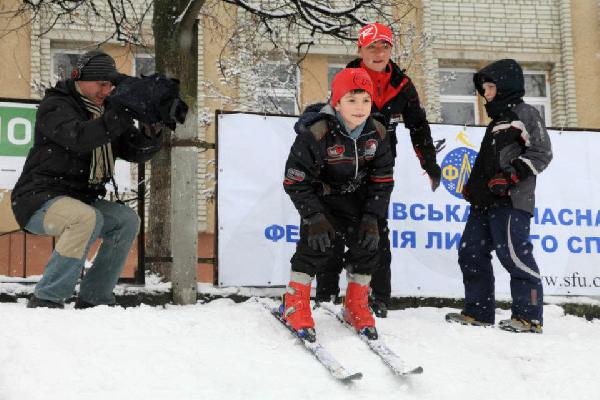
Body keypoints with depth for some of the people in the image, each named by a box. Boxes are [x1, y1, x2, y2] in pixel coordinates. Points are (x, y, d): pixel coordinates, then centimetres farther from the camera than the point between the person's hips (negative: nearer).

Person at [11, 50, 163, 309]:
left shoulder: (105, 112, 14)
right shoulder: (55, 106, -10)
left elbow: (136, 152, 6)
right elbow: (78, 138, -32)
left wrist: (150, 134, -15)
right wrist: (123, 115, -37)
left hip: (80, 199, 8)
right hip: (39, 200, -8)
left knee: (127, 219, -9)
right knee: (87, 218, -33)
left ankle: (93, 300, -4)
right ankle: (46, 300, -27)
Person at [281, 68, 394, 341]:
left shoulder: (377, 134, -14)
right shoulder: (315, 134, -28)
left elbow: (382, 180, -4)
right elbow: (296, 180, -22)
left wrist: (372, 218, -12)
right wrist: (315, 218, -28)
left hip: (356, 198, 4)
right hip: (320, 197, -4)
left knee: (367, 243, -4)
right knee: (316, 242, -20)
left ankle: (356, 304, 14)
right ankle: (295, 301, -6)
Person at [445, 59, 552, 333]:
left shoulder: (523, 114, -2)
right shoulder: (497, 120, 27)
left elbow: (541, 152, -11)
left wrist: (511, 176, -19)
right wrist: (473, 186, 23)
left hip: (511, 200, -10)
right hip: (486, 200, 10)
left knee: (513, 253, -16)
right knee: (471, 253, 7)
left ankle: (529, 316, -12)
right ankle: (478, 312, 12)